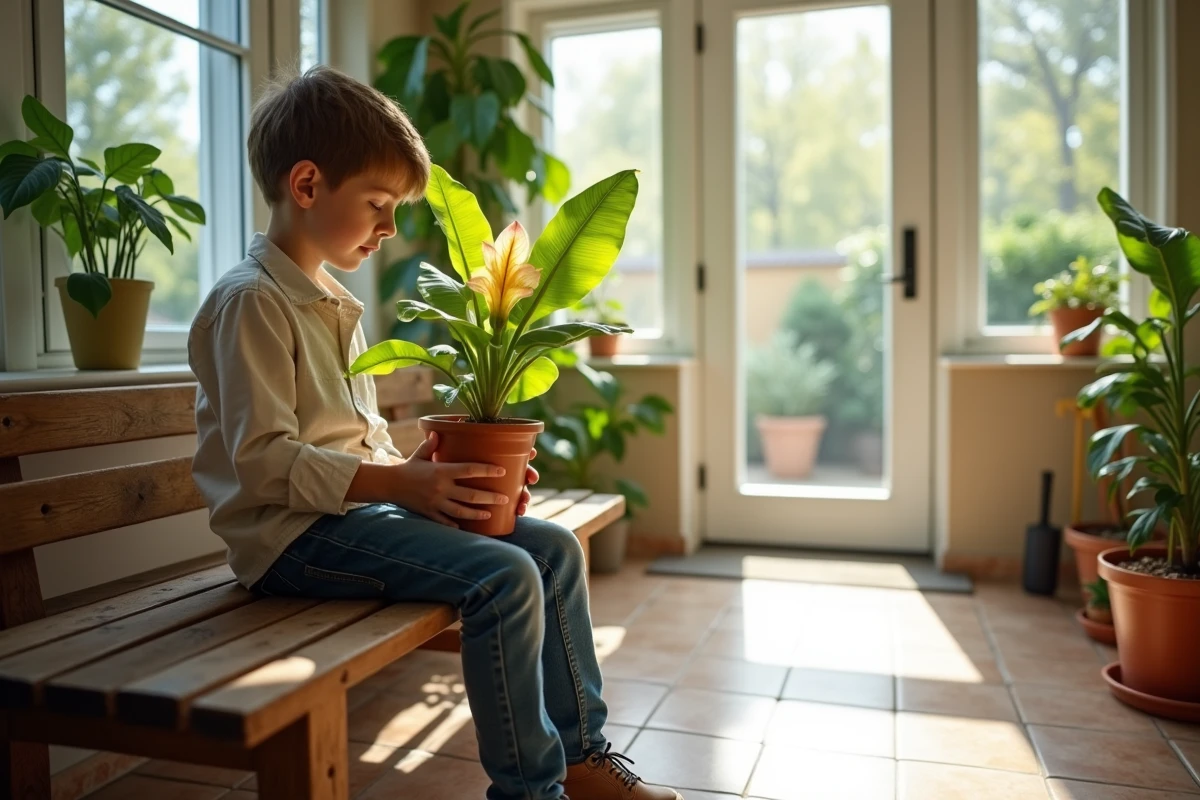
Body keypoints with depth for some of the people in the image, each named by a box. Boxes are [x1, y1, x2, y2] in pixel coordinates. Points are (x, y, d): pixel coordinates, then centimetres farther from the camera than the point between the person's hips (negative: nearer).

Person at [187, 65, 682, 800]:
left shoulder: (335, 304, 19)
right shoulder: (251, 302, -11)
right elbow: (264, 461, -19)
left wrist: (414, 470, 1)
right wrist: (397, 483, -24)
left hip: (361, 506, 9)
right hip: (295, 533, -9)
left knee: (555, 546, 1)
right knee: (504, 577, -26)